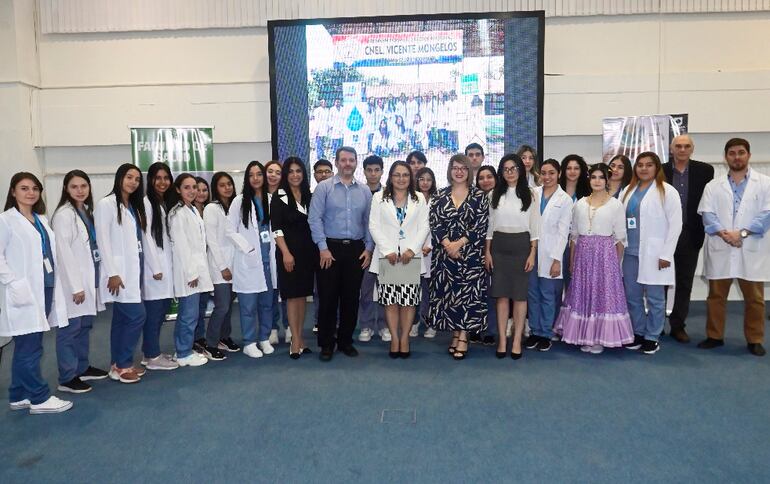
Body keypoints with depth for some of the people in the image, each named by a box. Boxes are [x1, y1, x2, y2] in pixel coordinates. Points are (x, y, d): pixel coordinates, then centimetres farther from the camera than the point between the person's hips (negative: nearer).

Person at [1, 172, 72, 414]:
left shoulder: (41, 219, 15)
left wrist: (55, 285, 7)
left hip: (45, 290, 7)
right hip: (24, 294, -7)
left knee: (25, 348, 14)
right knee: (30, 349, -2)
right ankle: (40, 398, 7)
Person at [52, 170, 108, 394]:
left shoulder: (87, 211, 11)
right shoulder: (64, 214, -13)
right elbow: (63, 252, -17)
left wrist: (87, 282, 13)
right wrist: (75, 286, -19)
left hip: (89, 278, 8)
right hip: (73, 282, -8)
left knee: (85, 326, 16)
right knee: (70, 329, -1)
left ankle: (82, 368, 28)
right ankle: (67, 378, 7)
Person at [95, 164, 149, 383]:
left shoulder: (134, 206, 16)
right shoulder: (106, 204, -7)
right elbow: (102, 240, -13)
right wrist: (112, 273, -18)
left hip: (134, 268, 8)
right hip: (119, 271, -8)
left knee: (122, 319, 11)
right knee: (137, 315, -10)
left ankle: (119, 365, 18)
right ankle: (122, 365, 2)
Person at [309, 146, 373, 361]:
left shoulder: (365, 191, 9)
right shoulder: (324, 187, -1)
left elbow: (368, 222, 10)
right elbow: (314, 219, -6)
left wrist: (368, 248, 2)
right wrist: (323, 248, -12)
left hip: (356, 250, 3)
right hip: (330, 248, -3)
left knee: (351, 298, 9)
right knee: (328, 298, 1)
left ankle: (346, 341, 23)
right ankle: (326, 344, 13)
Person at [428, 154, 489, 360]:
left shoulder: (479, 196, 2)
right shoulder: (440, 196, 8)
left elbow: (481, 227, -5)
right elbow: (435, 224, 1)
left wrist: (459, 243, -14)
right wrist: (448, 245, -12)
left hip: (471, 253, -2)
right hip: (444, 252, 2)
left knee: (468, 292, -3)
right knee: (447, 292, 4)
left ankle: (463, 337, 4)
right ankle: (455, 333, 16)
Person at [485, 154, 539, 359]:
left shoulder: (530, 195, 2)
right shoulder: (494, 195, 6)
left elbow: (535, 227, 2)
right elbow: (488, 225, 7)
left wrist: (532, 253, -4)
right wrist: (487, 252, 2)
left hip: (521, 246, -1)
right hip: (499, 246, 1)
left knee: (520, 294, 2)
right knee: (501, 294, 3)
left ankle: (517, 341, 11)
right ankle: (502, 340, 11)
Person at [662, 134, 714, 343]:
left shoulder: (705, 170, 2)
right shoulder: (660, 171, -1)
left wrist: (706, 229, -5)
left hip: (690, 235, 1)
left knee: (685, 282, 8)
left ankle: (678, 325, 19)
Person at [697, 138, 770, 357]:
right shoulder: (713, 185, 9)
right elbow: (707, 213, -1)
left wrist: (742, 232, -15)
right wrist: (724, 233, -16)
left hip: (752, 249, -1)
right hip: (720, 249, 1)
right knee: (716, 295, 7)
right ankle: (714, 336, 19)